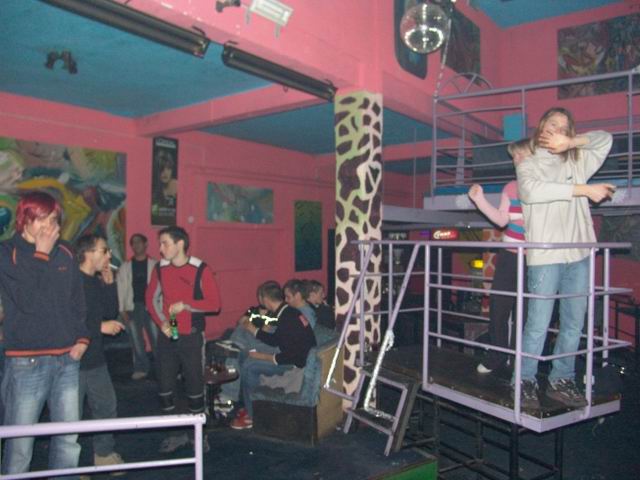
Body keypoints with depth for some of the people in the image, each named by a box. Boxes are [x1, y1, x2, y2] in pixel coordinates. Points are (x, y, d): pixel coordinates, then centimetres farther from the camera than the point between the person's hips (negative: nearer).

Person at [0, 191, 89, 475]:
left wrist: (82, 337, 5)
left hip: (67, 360, 4)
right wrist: (41, 256, -10)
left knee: (69, 441, 10)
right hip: (26, 363, -4)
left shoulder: (64, 253, 8)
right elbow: (28, 302, -13)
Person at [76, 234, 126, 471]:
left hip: (96, 359, 9)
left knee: (107, 407, 19)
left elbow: (111, 312, 9)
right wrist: (100, 326, -19)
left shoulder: (97, 282, 9)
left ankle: (104, 453, 37)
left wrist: (109, 284, -1)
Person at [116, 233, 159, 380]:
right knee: (136, 341, 9)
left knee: (157, 339, -2)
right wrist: (122, 309, -3)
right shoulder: (125, 267, 9)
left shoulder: (154, 265, 2)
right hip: (132, 308, 3)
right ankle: (141, 368, 21)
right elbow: (121, 289, 5)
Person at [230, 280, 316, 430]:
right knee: (250, 362, 12)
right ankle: (250, 407, 19)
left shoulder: (287, 319, -24)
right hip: (299, 358, 10)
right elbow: (275, 340, 19)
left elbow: (291, 356, -24)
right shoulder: (288, 312, 6)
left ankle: (252, 415, 6)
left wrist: (264, 357, -13)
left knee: (248, 366, -9)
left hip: (298, 365, -10)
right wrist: (252, 329, 25)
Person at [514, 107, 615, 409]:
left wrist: (571, 143, 6)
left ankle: (561, 380, 18)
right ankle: (525, 381, 5)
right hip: (544, 256, -4)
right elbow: (533, 190, -14)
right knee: (538, 324, -7)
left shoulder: (576, 164, 19)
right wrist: (584, 190, -12)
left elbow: (604, 139, 23)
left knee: (574, 323, 6)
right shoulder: (528, 166, 7)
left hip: (579, 255, 5)